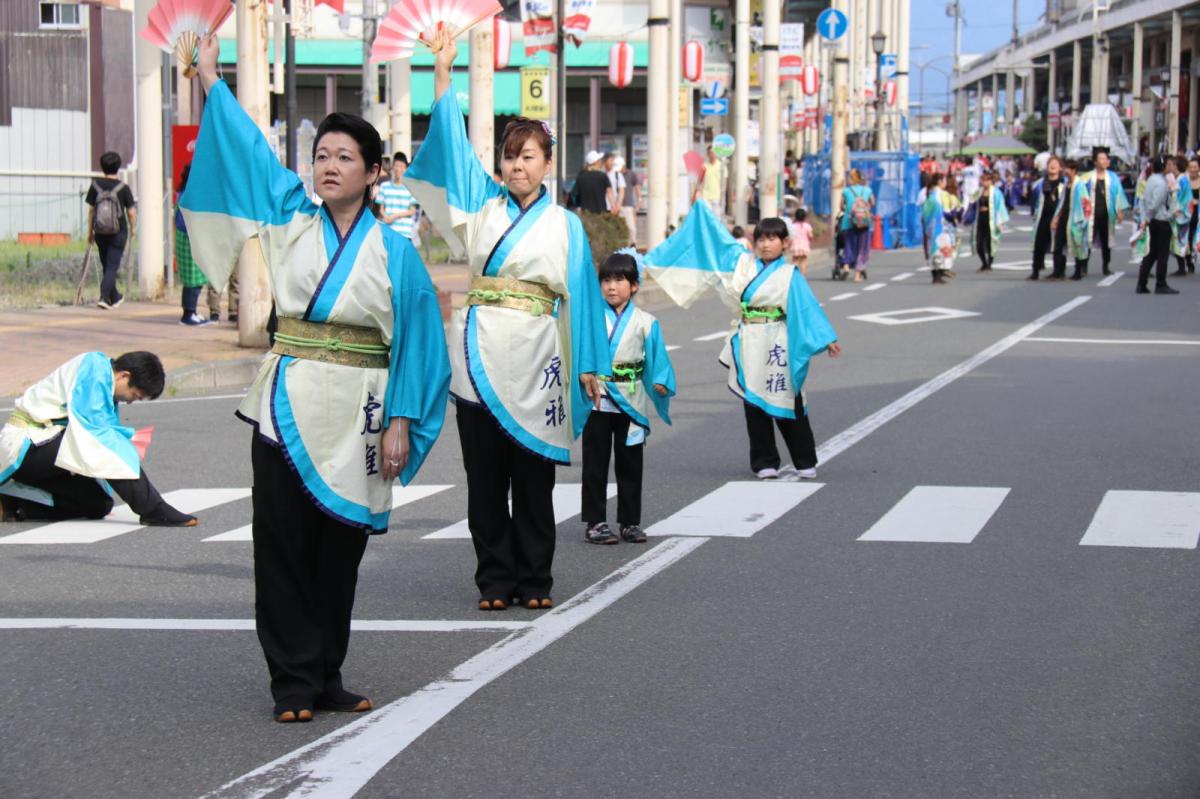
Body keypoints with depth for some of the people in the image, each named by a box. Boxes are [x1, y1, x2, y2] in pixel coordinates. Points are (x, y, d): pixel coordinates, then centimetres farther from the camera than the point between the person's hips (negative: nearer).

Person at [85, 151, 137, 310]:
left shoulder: (95, 185, -1)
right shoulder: (123, 187, -8)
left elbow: (91, 210, 3)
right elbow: (131, 212, -5)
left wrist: (90, 231, 12)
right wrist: (133, 229, 11)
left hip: (100, 232, 3)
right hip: (119, 232, -3)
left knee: (106, 265, 16)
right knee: (112, 266, 0)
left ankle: (114, 297, 29)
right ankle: (104, 297, -15)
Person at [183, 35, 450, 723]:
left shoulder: (395, 252, 0)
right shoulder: (291, 221, 5)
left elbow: (417, 342, 1)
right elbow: (245, 146, 10)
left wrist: (401, 424, -4)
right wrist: (210, 75, 10)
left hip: (354, 416, -1)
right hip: (287, 406, 1)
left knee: (340, 551, 6)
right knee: (284, 547, -1)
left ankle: (326, 678, 17)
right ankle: (295, 682, 5)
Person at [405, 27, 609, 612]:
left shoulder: (565, 225, 5)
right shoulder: (483, 206, 9)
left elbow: (581, 295, 4)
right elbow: (452, 143, 4)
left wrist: (588, 365, -1)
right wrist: (443, 75, -3)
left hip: (532, 363, -2)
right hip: (479, 356, 2)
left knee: (532, 477, 3)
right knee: (485, 476, 4)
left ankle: (534, 580, 11)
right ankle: (495, 578, 11)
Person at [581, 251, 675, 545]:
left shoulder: (646, 322, 2)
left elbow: (656, 357, 1)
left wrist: (660, 381, -11)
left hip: (631, 402, 1)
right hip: (597, 400, -1)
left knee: (630, 463, 8)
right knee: (596, 462, 3)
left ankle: (630, 522, 15)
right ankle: (594, 522, 8)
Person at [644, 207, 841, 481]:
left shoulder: (790, 275, -3)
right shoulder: (743, 263, 10)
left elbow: (808, 307, -7)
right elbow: (717, 238, 18)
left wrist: (826, 339, -14)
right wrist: (701, 209, 23)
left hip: (777, 345, -5)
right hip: (749, 345, 5)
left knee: (787, 405, -2)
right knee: (755, 404, 5)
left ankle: (805, 464, 4)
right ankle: (765, 462, 12)